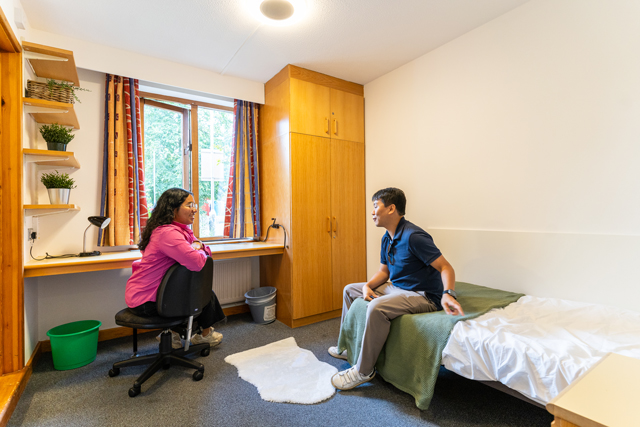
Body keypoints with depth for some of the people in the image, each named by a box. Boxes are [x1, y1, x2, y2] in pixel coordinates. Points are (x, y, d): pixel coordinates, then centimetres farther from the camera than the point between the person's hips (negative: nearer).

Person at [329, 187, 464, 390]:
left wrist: (447, 294, -40)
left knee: (377, 307, -36)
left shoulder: (413, 236, -23)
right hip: (396, 288, 10)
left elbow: (446, 267, -22)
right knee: (350, 290, 13)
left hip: (423, 296, -10)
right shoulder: (387, 238, 6)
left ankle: (363, 371, -16)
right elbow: (384, 270, 13)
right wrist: (368, 286, -5)